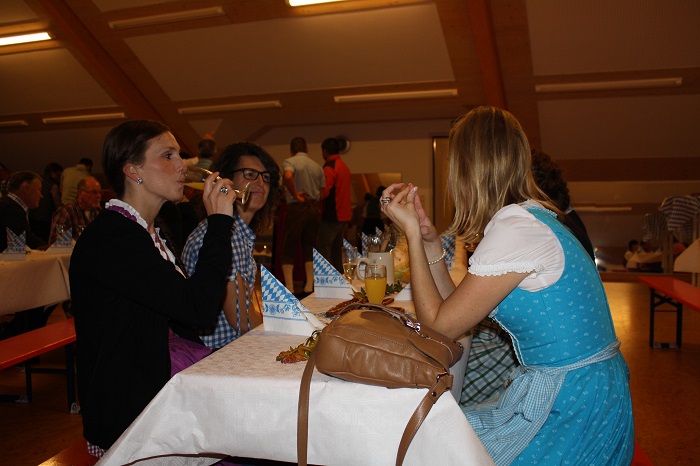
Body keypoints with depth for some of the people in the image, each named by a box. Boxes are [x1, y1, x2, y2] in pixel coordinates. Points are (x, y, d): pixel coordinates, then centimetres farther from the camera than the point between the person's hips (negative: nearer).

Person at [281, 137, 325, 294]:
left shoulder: (289, 162, -4)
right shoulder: (317, 166, 10)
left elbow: (288, 177, -25)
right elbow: (323, 191, 9)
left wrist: (294, 195, -15)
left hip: (296, 207, -4)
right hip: (314, 208, 4)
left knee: (289, 248, 3)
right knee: (310, 248, 12)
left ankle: (289, 287, -2)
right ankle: (309, 286, 11)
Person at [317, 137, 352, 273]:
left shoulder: (329, 167, -11)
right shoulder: (345, 167, 15)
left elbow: (324, 193, -19)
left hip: (331, 216, -8)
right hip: (344, 216, 9)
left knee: (323, 248, -6)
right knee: (337, 249, 13)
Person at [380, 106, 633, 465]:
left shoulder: (514, 230, -23)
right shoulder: (529, 217, 6)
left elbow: (439, 327, -15)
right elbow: (455, 311, 8)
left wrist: (412, 234, -10)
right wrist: (429, 239, 3)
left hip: (570, 414, -8)